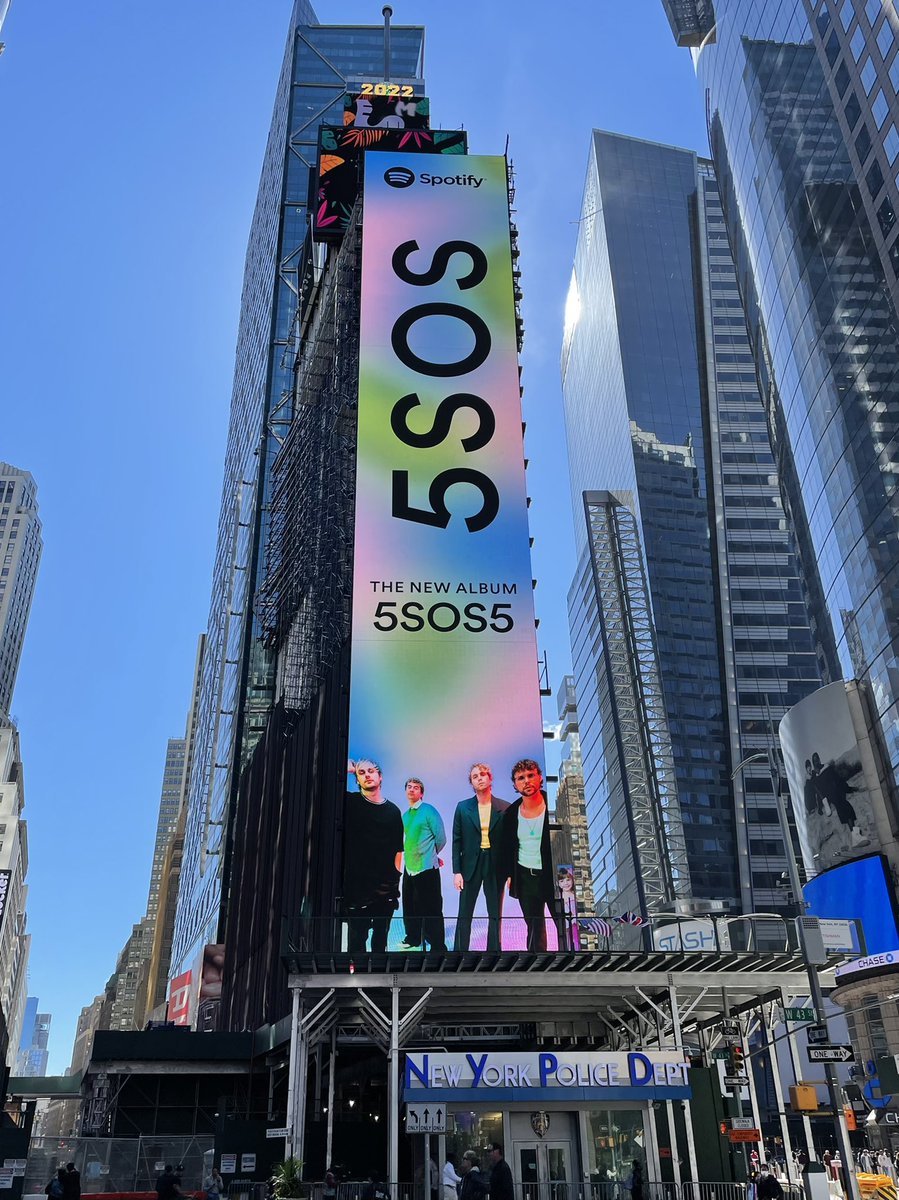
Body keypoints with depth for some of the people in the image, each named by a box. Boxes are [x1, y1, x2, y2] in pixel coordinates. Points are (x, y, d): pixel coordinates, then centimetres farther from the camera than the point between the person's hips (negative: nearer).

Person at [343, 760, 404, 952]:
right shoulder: (350, 802, 1)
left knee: (381, 936, 11)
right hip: (356, 884, -3)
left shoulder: (393, 810, 8)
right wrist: (346, 770, -9)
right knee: (357, 937, 0)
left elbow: (397, 849, 11)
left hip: (386, 886, 3)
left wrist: (395, 877, 5)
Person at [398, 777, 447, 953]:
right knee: (410, 906, 17)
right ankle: (413, 939, 34)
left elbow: (441, 839, -6)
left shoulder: (429, 811, -9)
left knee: (431, 909, -3)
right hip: (409, 867, 7)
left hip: (427, 868, -7)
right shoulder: (405, 815, 10)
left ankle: (438, 947, 6)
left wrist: (430, 855, 8)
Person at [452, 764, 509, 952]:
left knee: (495, 915, 6)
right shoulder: (462, 807, 3)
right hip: (471, 865, 0)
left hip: (496, 867, 0)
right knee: (464, 915, 2)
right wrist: (456, 872, -4)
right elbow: (457, 841, 3)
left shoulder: (505, 808, 0)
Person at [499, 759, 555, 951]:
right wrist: (509, 874, 9)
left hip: (553, 875, -3)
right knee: (534, 927, 12)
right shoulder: (511, 813, 2)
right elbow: (507, 848, 13)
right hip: (525, 877, 4)